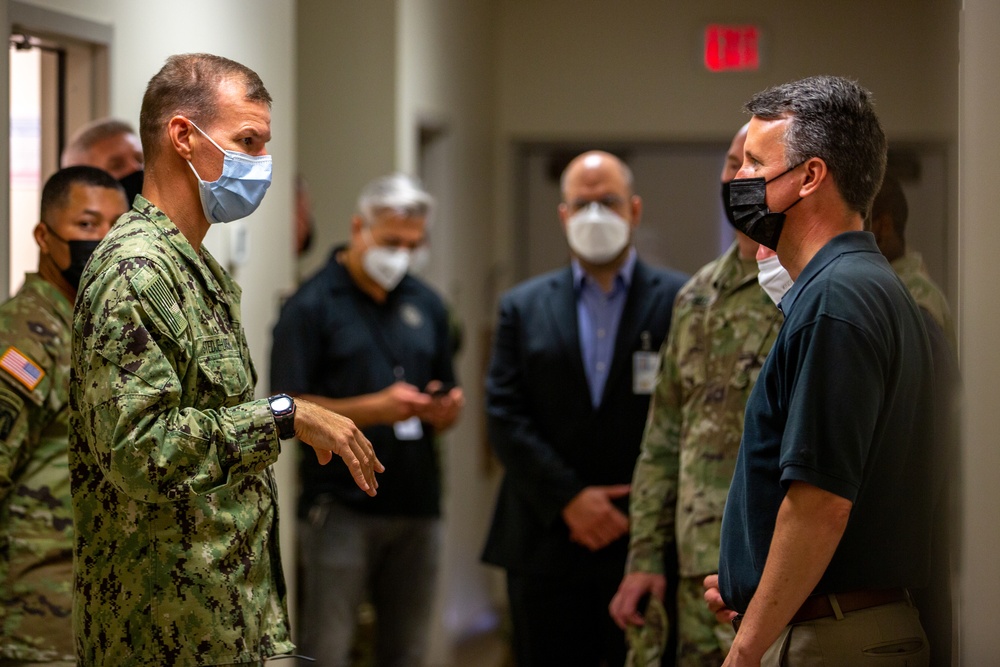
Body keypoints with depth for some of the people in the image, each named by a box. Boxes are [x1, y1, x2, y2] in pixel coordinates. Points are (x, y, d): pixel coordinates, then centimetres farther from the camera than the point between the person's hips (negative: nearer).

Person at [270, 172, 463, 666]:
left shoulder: (426, 305, 15)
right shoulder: (312, 305, -3)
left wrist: (446, 411, -5)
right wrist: (377, 408, -20)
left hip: (417, 503, 5)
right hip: (341, 508, -5)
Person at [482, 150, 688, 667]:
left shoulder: (680, 301, 2)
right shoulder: (523, 308, 10)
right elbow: (505, 416, 2)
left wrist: (634, 511, -9)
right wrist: (569, 499, -9)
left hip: (646, 543, -2)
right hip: (547, 546, 2)